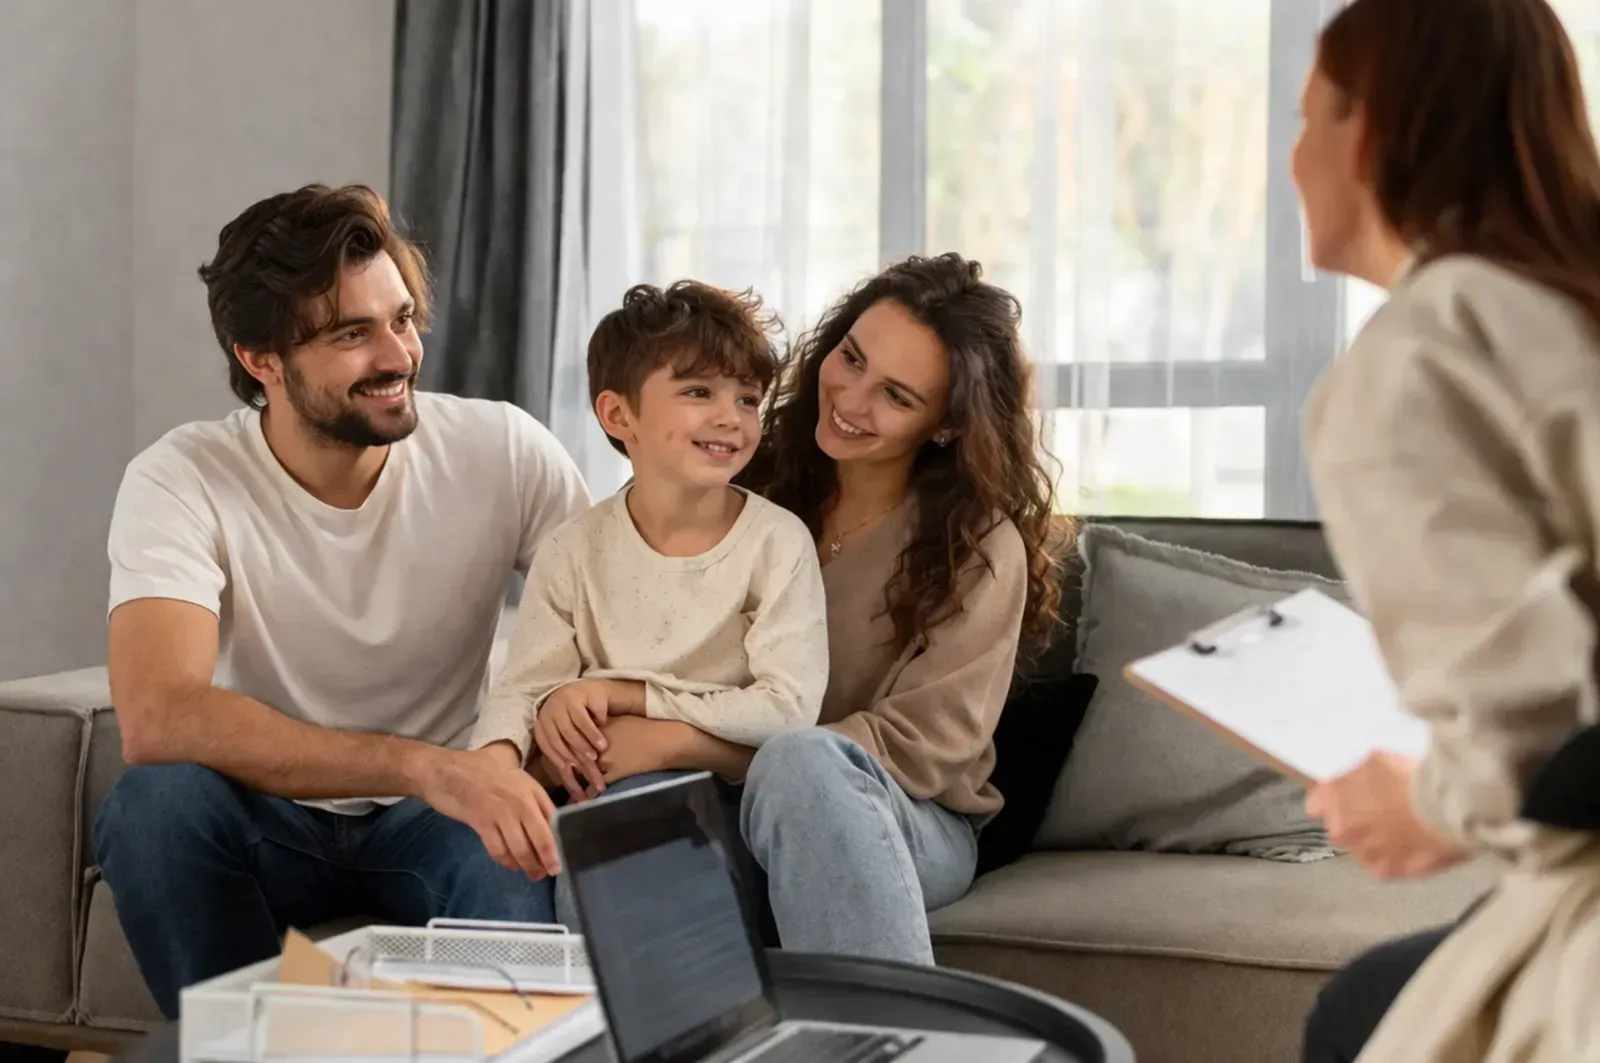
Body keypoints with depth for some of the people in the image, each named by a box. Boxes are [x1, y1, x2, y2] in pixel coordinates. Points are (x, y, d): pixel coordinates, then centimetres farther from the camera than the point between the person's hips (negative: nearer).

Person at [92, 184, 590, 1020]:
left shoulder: (502, 451, -9)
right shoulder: (180, 482, -16)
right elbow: (155, 719, -31)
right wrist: (425, 767, -41)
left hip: (433, 824, 0)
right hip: (266, 820, 1)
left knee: (521, 849, -34)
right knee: (154, 801, -32)